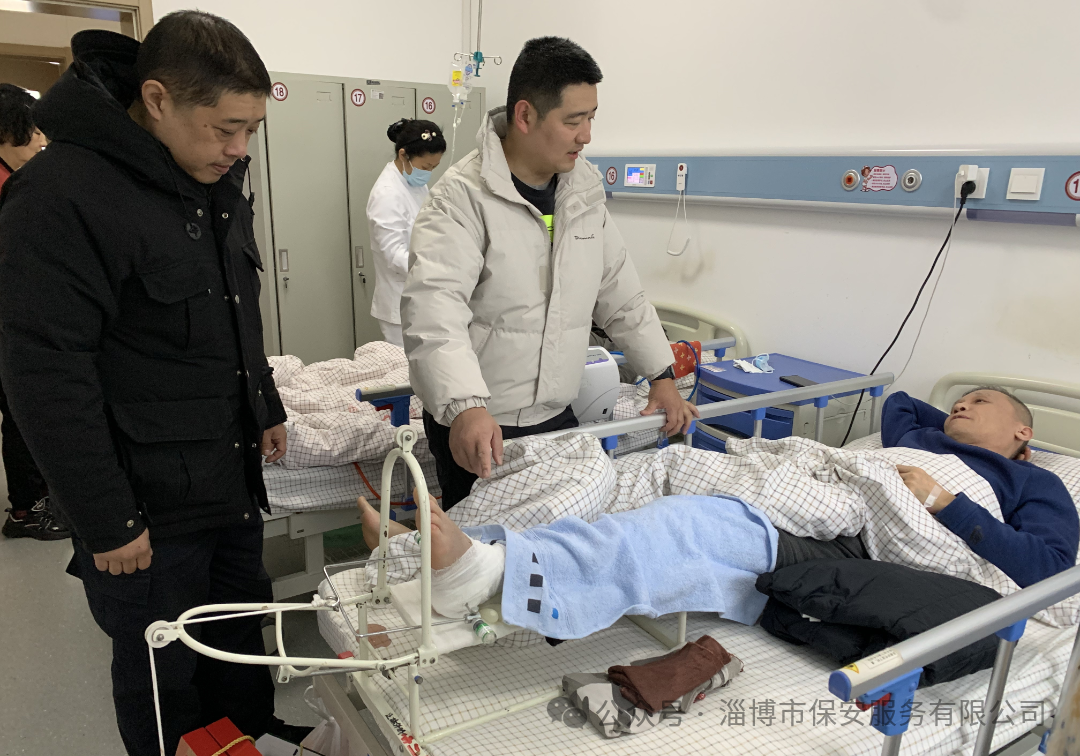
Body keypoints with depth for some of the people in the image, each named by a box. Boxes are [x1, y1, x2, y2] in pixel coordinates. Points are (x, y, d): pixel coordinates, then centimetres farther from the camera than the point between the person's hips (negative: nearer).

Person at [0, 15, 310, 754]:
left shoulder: (218, 181, 7)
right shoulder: (63, 195, -20)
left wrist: (268, 409, 18)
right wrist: (107, 522, -17)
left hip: (234, 480, 7)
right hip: (150, 507, -7)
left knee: (243, 639, 22)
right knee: (164, 679, 13)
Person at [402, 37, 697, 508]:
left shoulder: (584, 187, 6)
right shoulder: (463, 196, -16)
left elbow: (619, 291, 13)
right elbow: (433, 310, -29)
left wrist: (662, 376, 9)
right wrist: (465, 408, -43)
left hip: (557, 416, 6)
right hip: (475, 429, -6)